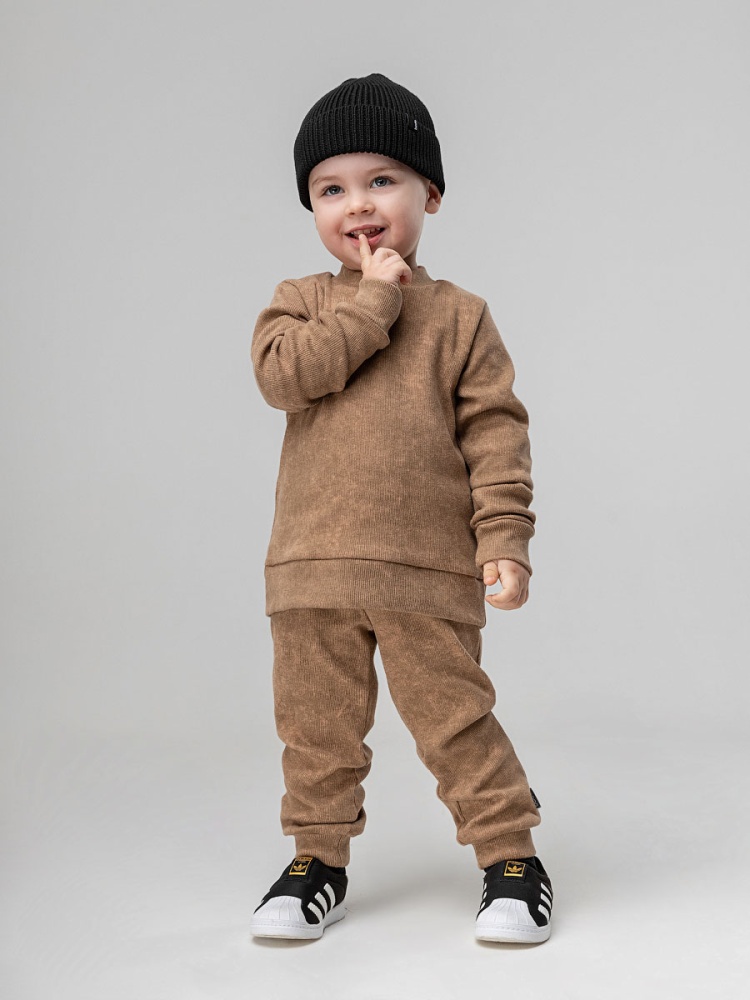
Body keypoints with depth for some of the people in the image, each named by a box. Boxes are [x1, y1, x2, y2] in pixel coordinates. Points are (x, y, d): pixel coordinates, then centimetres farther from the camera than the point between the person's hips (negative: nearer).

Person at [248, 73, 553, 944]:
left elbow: (494, 429, -1)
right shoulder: (299, 302, 7)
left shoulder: (460, 316, 3)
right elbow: (284, 373, -14)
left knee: (454, 719, 4)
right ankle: (317, 860, 28)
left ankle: (511, 856, 19)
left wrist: (505, 538, -9)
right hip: (312, 567, 2)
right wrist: (373, 302, -13)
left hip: (429, 570, -2)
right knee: (314, 726, 11)